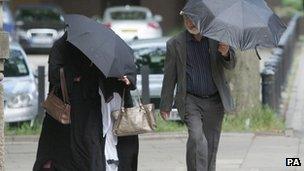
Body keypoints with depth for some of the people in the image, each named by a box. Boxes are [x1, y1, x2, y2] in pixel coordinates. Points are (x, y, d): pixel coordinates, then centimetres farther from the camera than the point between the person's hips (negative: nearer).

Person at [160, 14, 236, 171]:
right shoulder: (175, 44, -1)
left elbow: (230, 65, -2)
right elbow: (169, 77, 5)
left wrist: (226, 54, -26)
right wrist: (165, 106, 5)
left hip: (214, 101, 2)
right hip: (190, 100, -2)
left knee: (211, 144, 7)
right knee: (197, 137, -22)